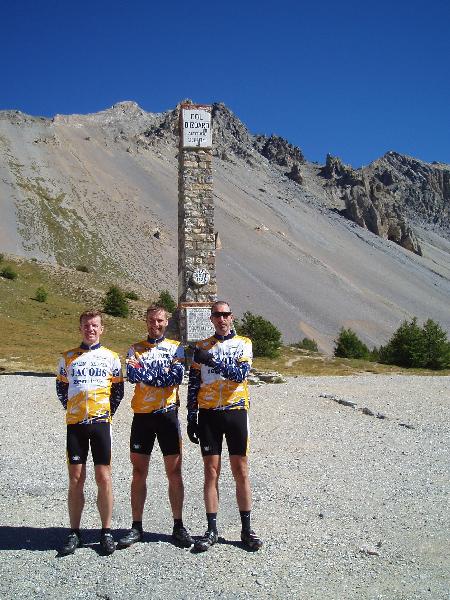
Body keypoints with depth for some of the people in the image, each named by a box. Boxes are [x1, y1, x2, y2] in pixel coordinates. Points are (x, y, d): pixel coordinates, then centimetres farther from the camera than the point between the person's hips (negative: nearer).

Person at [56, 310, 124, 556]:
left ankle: (106, 532, 11)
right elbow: (61, 388, 18)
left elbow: (118, 390, 12)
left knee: (103, 478, 0)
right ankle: (74, 533, 15)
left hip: (100, 422, -1)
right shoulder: (68, 357, 10)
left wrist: (107, 412, 4)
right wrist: (71, 409, 9)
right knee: (76, 480, 5)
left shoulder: (111, 357, 6)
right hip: (75, 424, 1)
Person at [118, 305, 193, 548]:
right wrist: (163, 374, -16)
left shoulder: (176, 348, 6)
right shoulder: (136, 349, 10)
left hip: (167, 414, -1)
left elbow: (177, 377, -11)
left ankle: (178, 526, 14)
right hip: (142, 416, 2)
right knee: (139, 472, 6)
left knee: (174, 472, 3)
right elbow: (132, 375, -9)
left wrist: (145, 371, -12)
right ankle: (136, 527, 17)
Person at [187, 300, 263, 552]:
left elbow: (241, 373, -14)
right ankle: (212, 530, 12)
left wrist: (212, 360, -23)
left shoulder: (244, 343, 4)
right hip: (208, 415, 2)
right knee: (211, 472, 4)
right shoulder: (201, 347, 10)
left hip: (236, 412, -1)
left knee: (241, 472, 3)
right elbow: (193, 385, 10)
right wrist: (192, 418, 4)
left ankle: (247, 528, 13)